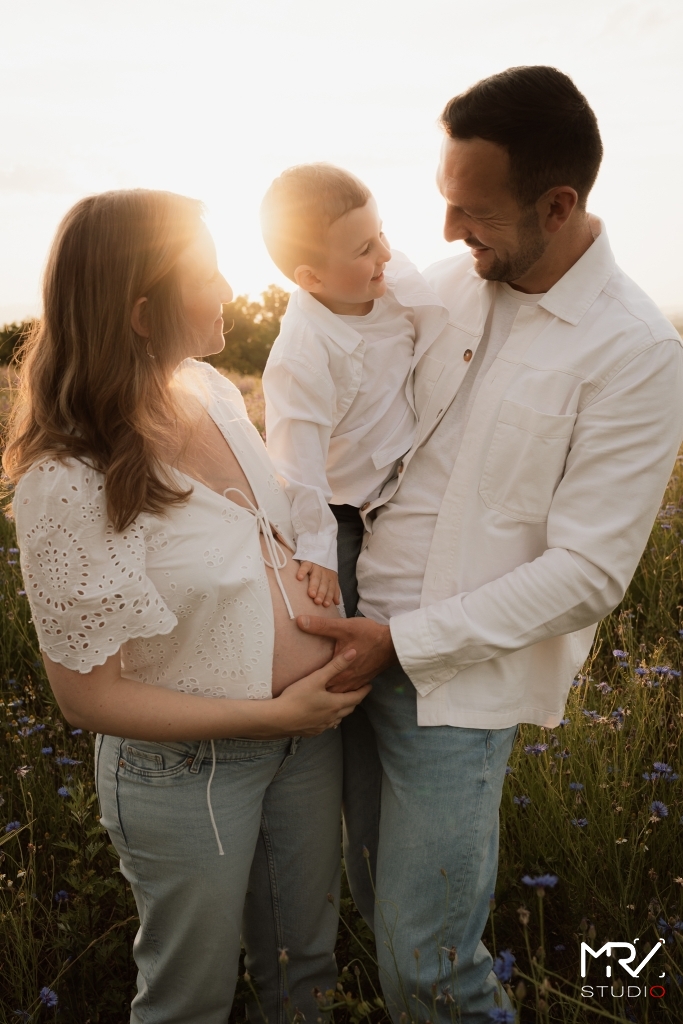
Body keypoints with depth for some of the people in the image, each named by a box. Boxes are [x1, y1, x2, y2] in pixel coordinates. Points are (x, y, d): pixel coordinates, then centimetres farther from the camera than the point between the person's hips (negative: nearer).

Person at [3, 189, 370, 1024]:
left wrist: (337, 633, -3)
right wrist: (277, 714, -20)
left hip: (308, 723, 6)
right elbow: (88, 697, -19)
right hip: (185, 770, -6)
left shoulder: (215, 392, -6)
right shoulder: (70, 484, -26)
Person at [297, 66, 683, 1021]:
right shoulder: (450, 282, 2)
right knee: (377, 897, 20)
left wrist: (403, 642, -18)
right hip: (360, 639, 6)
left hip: (459, 680, -6)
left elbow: (586, 575, -17)